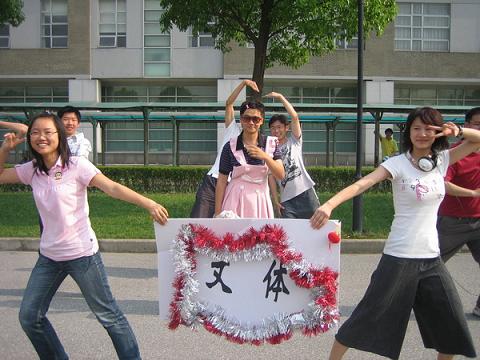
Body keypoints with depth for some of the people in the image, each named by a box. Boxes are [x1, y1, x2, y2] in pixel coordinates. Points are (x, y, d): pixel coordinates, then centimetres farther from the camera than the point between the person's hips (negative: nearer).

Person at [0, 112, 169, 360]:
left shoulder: (76, 165, -12)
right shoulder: (32, 170, 4)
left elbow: (112, 187, -21)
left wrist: (149, 204, -32)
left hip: (81, 254, -6)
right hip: (48, 256, 6)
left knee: (108, 315, 1)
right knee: (29, 317, 11)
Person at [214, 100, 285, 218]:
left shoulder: (271, 143, 3)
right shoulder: (230, 146, -3)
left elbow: (281, 175, -2)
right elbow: (221, 181, -1)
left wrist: (265, 157, -18)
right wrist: (218, 213, -4)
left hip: (261, 200, 2)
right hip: (236, 200, -2)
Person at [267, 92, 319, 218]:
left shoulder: (294, 141, 7)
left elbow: (295, 116, -6)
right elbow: (271, 177, 7)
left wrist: (280, 97, -6)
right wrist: (275, 200, 0)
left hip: (306, 192, -1)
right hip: (286, 199, 1)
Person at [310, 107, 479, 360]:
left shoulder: (442, 160, 4)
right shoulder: (397, 163, -11)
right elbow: (362, 184, -25)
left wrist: (457, 130, -11)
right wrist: (329, 205, -41)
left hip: (431, 257, 5)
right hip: (399, 257, -5)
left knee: (452, 324, 14)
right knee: (369, 315, 1)